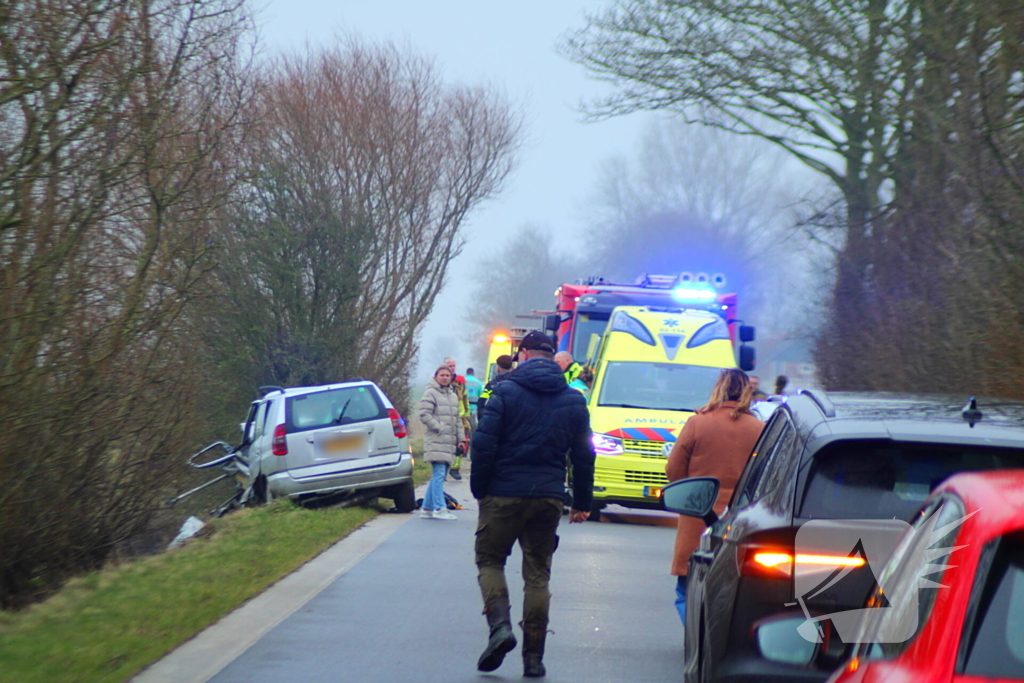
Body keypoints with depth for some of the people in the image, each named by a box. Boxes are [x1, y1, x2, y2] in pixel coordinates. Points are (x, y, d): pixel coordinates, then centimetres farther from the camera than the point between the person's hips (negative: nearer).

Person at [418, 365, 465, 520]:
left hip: (449, 443, 8)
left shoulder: (453, 396, 20)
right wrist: (439, 428, -17)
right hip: (436, 442, -8)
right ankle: (439, 508, -13)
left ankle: (427, 508, 14)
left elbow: (458, 420, 24)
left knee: (438, 476, 9)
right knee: (439, 474, -12)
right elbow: (424, 415, -12)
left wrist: (460, 438, 16)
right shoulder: (431, 393, -4)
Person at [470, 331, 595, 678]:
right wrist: (582, 502, 15)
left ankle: (500, 625, -13)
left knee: (489, 559, 10)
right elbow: (583, 455, 10)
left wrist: (479, 488, -1)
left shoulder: (506, 391, -4)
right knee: (538, 573, 8)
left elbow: (484, 444, -10)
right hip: (549, 495, 3)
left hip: (505, 493, -3)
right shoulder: (573, 399, 9)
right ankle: (533, 656, 6)